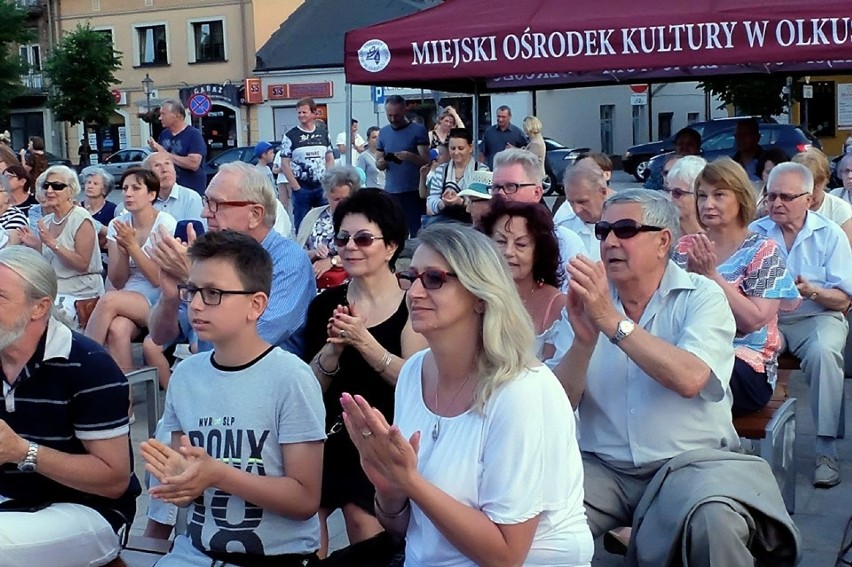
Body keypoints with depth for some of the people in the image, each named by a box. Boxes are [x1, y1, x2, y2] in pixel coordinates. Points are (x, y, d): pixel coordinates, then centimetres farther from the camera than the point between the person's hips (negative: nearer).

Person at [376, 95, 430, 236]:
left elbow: (426, 161, -7)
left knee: (417, 233, -3)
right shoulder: (383, 132, 12)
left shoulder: (418, 130, -2)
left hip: (414, 192, -4)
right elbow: (378, 164, 15)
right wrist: (381, 163, -8)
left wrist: (411, 156, -26)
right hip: (391, 192, 4)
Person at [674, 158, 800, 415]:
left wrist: (711, 275, -16)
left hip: (746, 362, -3)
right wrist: (691, 274, -12)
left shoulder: (762, 250, 0)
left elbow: (754, 320, -11)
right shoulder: (686, 247, 11)